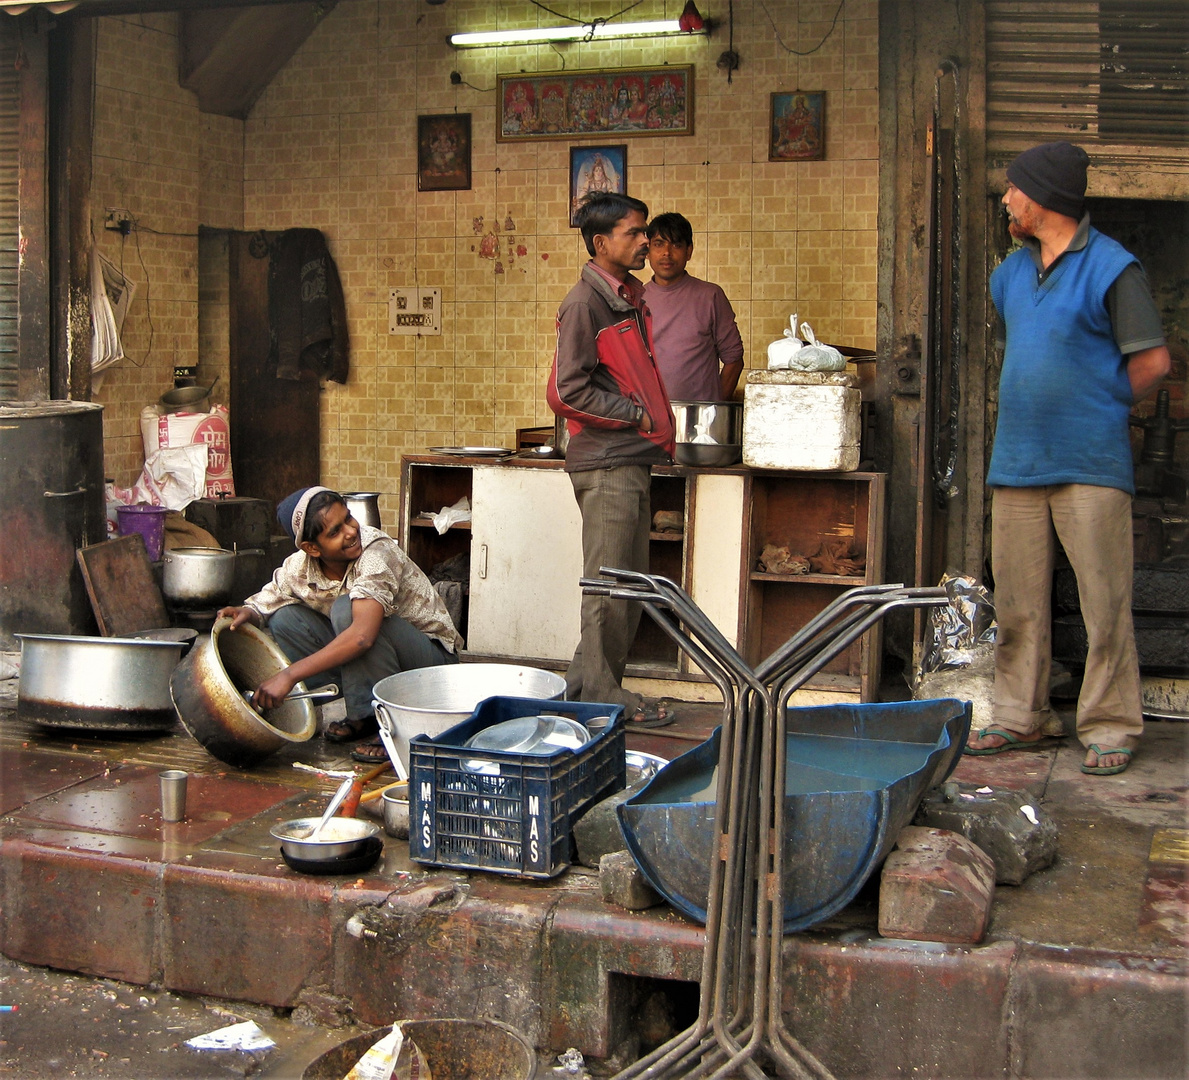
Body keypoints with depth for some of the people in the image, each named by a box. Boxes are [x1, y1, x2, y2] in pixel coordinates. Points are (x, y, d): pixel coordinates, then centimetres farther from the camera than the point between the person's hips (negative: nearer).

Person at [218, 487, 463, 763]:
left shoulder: (376, 552, -29)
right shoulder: (297, 569, -9)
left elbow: (362, 635, -41)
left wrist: (290, 675, -39)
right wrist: (245, 613, -20)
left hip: (433, 656, -7)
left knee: (346, 609, -30)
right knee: (284, 618, -7)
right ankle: (364, 716, -3)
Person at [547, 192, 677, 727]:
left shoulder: (629, 297, 17)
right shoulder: (585, 302, -11)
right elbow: (568, 391, -17)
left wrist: (658, 429, 13)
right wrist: (637, 416, -13)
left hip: (633, 458, 9)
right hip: (606, 462, -9)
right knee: (610, 584, -3)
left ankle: (584, 686, 23)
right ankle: (602, 696, 6)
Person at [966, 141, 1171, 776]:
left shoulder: (1112, 267, -5)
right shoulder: (1010, 272, 15)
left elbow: (1152, 361, -5)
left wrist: (1099, 410, 4)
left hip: (1090, 463, -6)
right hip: (1017, 460, 6)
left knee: (1104, 602, -3)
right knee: (1017, 601, 8)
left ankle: (1109, 727, 6)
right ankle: (1018, 717, 18)